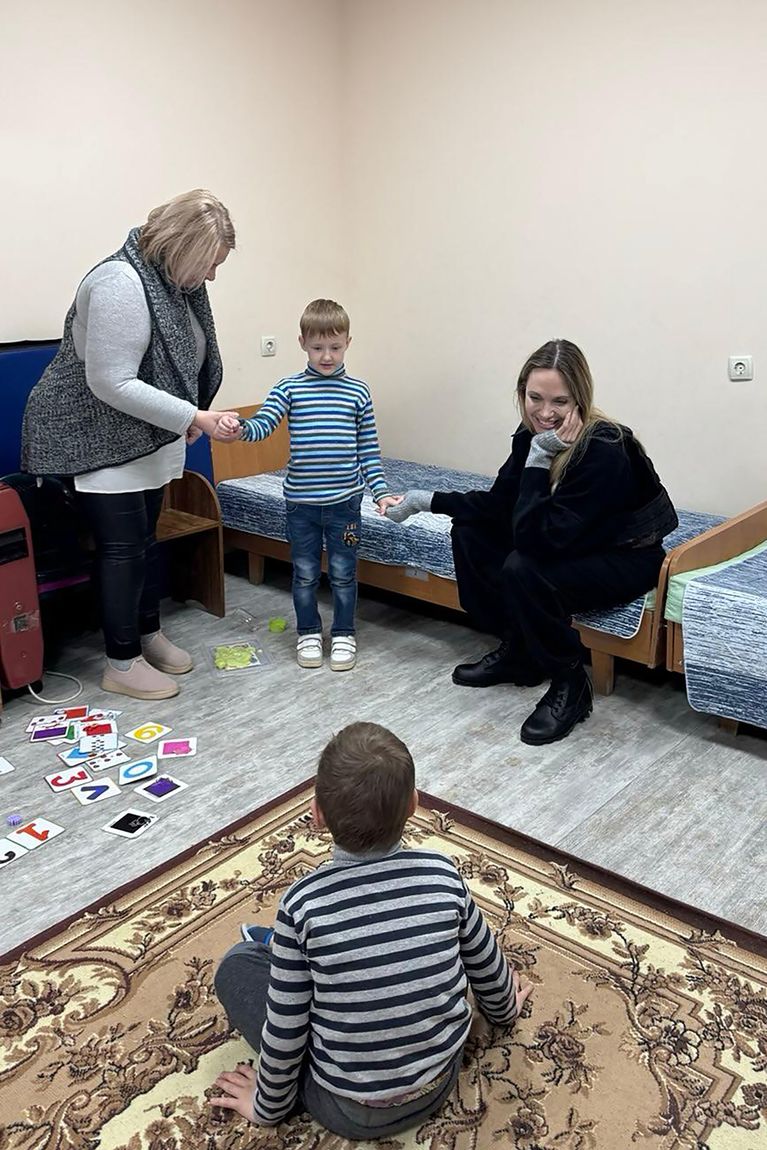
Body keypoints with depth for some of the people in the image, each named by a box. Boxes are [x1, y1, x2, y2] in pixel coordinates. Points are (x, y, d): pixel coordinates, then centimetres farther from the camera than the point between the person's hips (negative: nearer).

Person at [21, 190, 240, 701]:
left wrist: (190, 418, 5)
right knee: (124, 547, -5)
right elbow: (112, 383, -29)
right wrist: (192, 417, -28)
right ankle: (122, 664, 7)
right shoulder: (120, 284, -25)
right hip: (99, 437, -8)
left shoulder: (177, 280, 3)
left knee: (146, 537, 15)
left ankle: (149, 634, 30)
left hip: (150, 437, 8)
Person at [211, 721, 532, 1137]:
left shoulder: (303, 903, -24)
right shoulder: (441, 873, -16)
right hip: (441, 1080, 4)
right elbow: (485, 963, 1)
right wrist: (503, 1011, 23)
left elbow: (284, 1033, -14)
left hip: (352, 1113, -3)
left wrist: (268, 1106, 6)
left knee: (237, 965, 7)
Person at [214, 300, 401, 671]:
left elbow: (369, 448, 4)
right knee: (305, 572, 12)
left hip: (345, 500, 0)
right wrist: (238, 428, -36)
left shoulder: (358, 392, 1)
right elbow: (263, 424, -15)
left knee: (343, 572, 10)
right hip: (300, 500, 0)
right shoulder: (289, 388, -1)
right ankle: (308, 633, 30)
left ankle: (343, 634, 27)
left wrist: (381, 492, -1)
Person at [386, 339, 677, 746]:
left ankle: (571, 686, -8)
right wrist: (425, 500, -5)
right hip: (574, 544, 8)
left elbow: (537, 538, -35)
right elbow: (498, 503, 0)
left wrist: (539, 458, -37)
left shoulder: (604, 449, -31)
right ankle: (515, 652, 13)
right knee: (469, 531, 1)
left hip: (626, 558, -8)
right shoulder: (533, 433, -9)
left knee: (523, 570, -31)